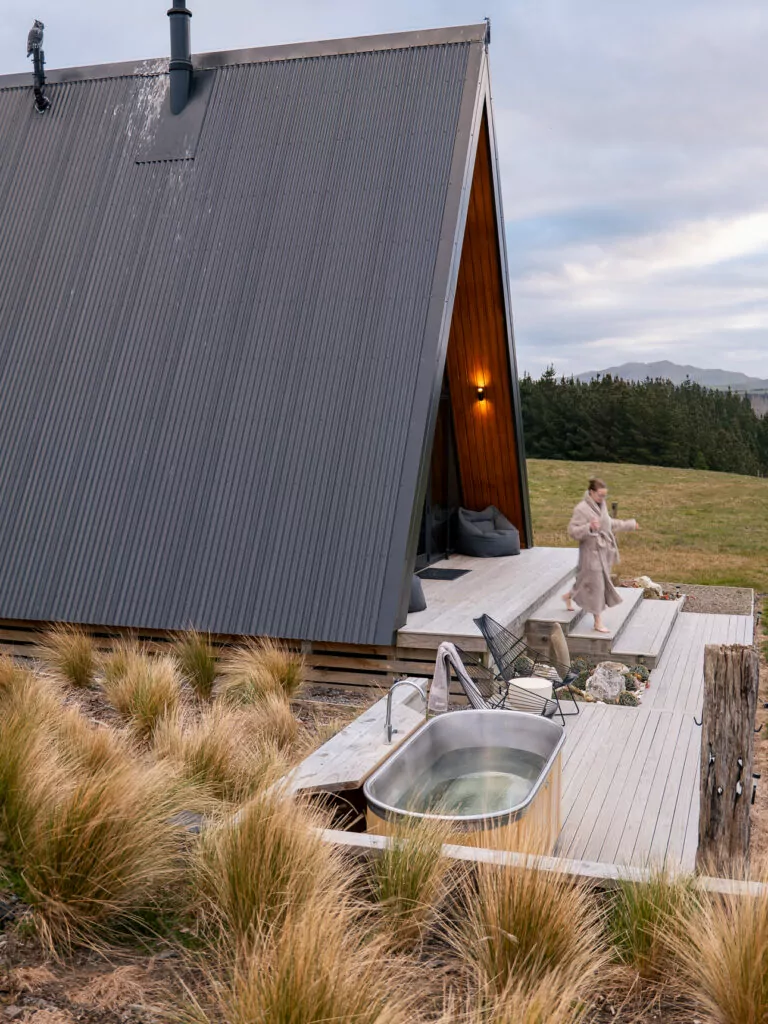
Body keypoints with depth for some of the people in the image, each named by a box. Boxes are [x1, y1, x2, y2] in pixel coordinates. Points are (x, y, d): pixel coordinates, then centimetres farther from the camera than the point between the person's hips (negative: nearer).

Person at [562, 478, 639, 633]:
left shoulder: (602, 505, 6)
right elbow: (572, 531, -22)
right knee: (596, 585, -3)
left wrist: (629, 524, 30)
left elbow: (609, 523, 22)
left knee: (587, 581, 17)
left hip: (603, 550, 8)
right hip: (591, 552, -8)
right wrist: (589, 527, -37)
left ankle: (569, 596, 43)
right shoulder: (581, 509, -19)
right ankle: (598, 622, 6)